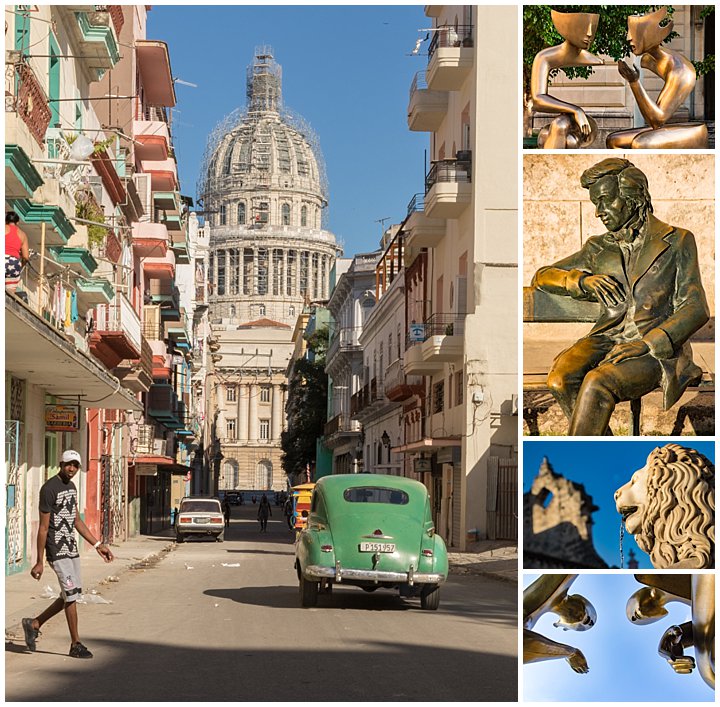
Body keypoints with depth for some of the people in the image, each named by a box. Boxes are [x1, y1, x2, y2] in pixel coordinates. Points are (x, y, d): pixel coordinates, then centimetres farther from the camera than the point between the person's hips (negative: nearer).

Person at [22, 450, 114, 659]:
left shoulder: (71, 487, 12)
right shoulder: (49, 489, -15)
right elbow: (43, 527, -15)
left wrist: (97, 545, 18)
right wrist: (39, 562, -15)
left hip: (72, 549, 9)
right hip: (57, 551, -9)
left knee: (71, 594, 12)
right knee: (71, 595, -6)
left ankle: (34, 624, 26)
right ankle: (75, 645, 3)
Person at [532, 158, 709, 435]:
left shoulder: (676, 241, 6)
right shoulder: (599, 248, 18)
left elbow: (695, 308, -2)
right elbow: (541, 277, 18)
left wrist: (649, 343, -18)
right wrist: (583, 280, -3)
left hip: (657, 350, -4)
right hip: (606, 339, 4)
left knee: (597, 382, -35)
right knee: (560, 380, -29)